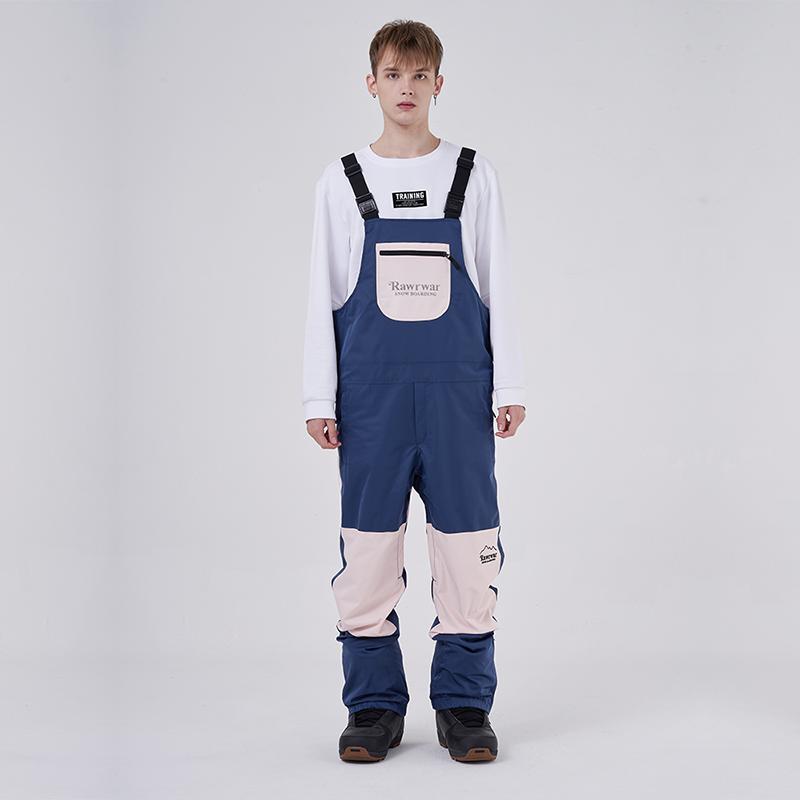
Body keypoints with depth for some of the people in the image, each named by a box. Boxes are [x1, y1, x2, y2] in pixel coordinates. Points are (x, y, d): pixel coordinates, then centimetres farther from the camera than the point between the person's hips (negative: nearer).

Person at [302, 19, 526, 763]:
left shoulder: (473, 175, 6)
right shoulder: (341, 181, 6)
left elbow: (497, 285, 6)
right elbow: (322, 296, 6)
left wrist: (510, 385, 1)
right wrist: (319, 398, 2)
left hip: (457, 393, 0)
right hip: (372, 394, 0)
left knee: (466, 545, 2)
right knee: (368, 548, 4)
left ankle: (464, 704, 15)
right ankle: (374, 707, 16)